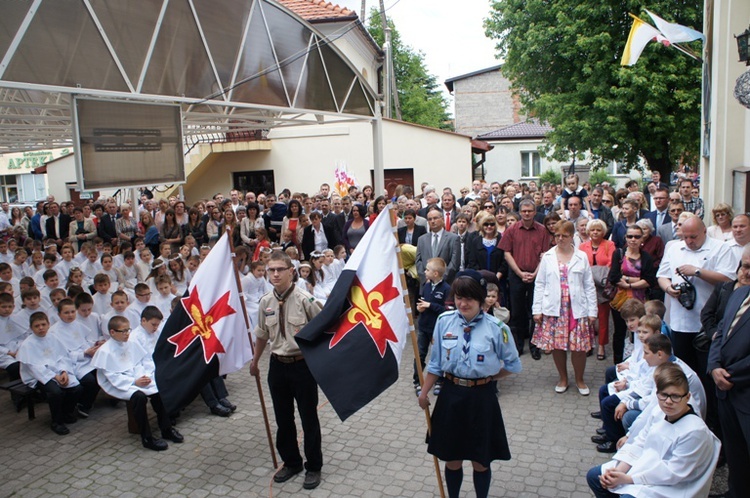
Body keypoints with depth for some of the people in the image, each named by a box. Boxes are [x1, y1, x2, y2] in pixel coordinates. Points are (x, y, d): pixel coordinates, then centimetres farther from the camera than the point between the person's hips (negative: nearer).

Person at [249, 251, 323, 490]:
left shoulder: (304, 299, -16)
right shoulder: (265, 302, 0)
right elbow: (262, 335, 14)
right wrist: (255, 361, 22)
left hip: (303, 364, -5)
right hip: (278, 364, 5)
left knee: (309, 418, 8)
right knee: (283, 418, 16)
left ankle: (314, 466, 27)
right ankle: (291, 462, 36)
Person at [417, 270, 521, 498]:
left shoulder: (496, 328, -13)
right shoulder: (444, 321, -6)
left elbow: (513, 365, 0)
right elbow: (435, 362, 4)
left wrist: (487, 378, 2)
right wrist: (424, 392, 9)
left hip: (481, 398, -2)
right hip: (451, 396, 2)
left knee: (480, 461, 12)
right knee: (452, 459, 15)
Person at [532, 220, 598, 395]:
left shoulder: (581, 257, 5)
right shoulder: (548, 257, 6)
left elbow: (589, 286, 5)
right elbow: (539, 284, 5)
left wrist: (592, 311, 1)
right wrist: (537, 309, 0)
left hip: (577, 309, -1)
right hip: (554, 309, 1)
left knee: (579, 346, 0)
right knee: (556, 345, 5)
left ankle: (579, 380, 21)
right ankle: (563, 378, 25)